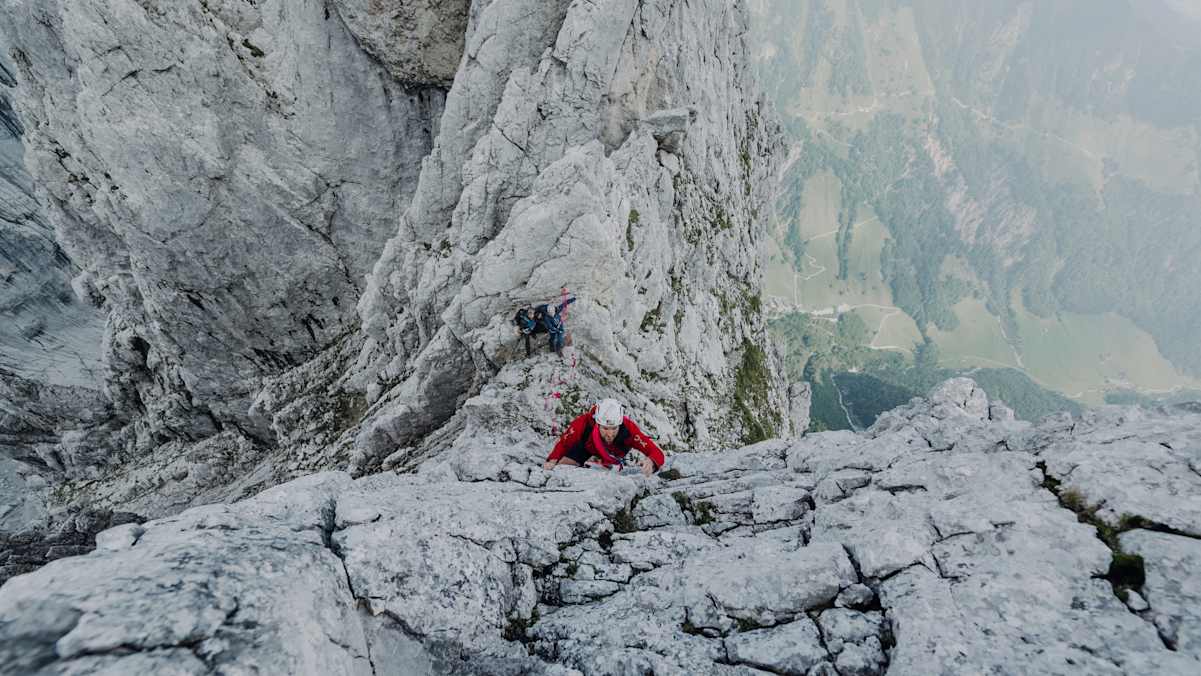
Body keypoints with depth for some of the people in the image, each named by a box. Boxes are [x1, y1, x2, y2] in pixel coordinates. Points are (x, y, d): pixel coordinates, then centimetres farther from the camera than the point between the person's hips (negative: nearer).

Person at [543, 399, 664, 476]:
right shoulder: (584, 422, -41)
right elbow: (563, 443, -25)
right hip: (585, 448, -1)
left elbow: (657, 454, -43)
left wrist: (650, 462, -66)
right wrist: (553, 460, -43)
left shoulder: (628, 429, -42)